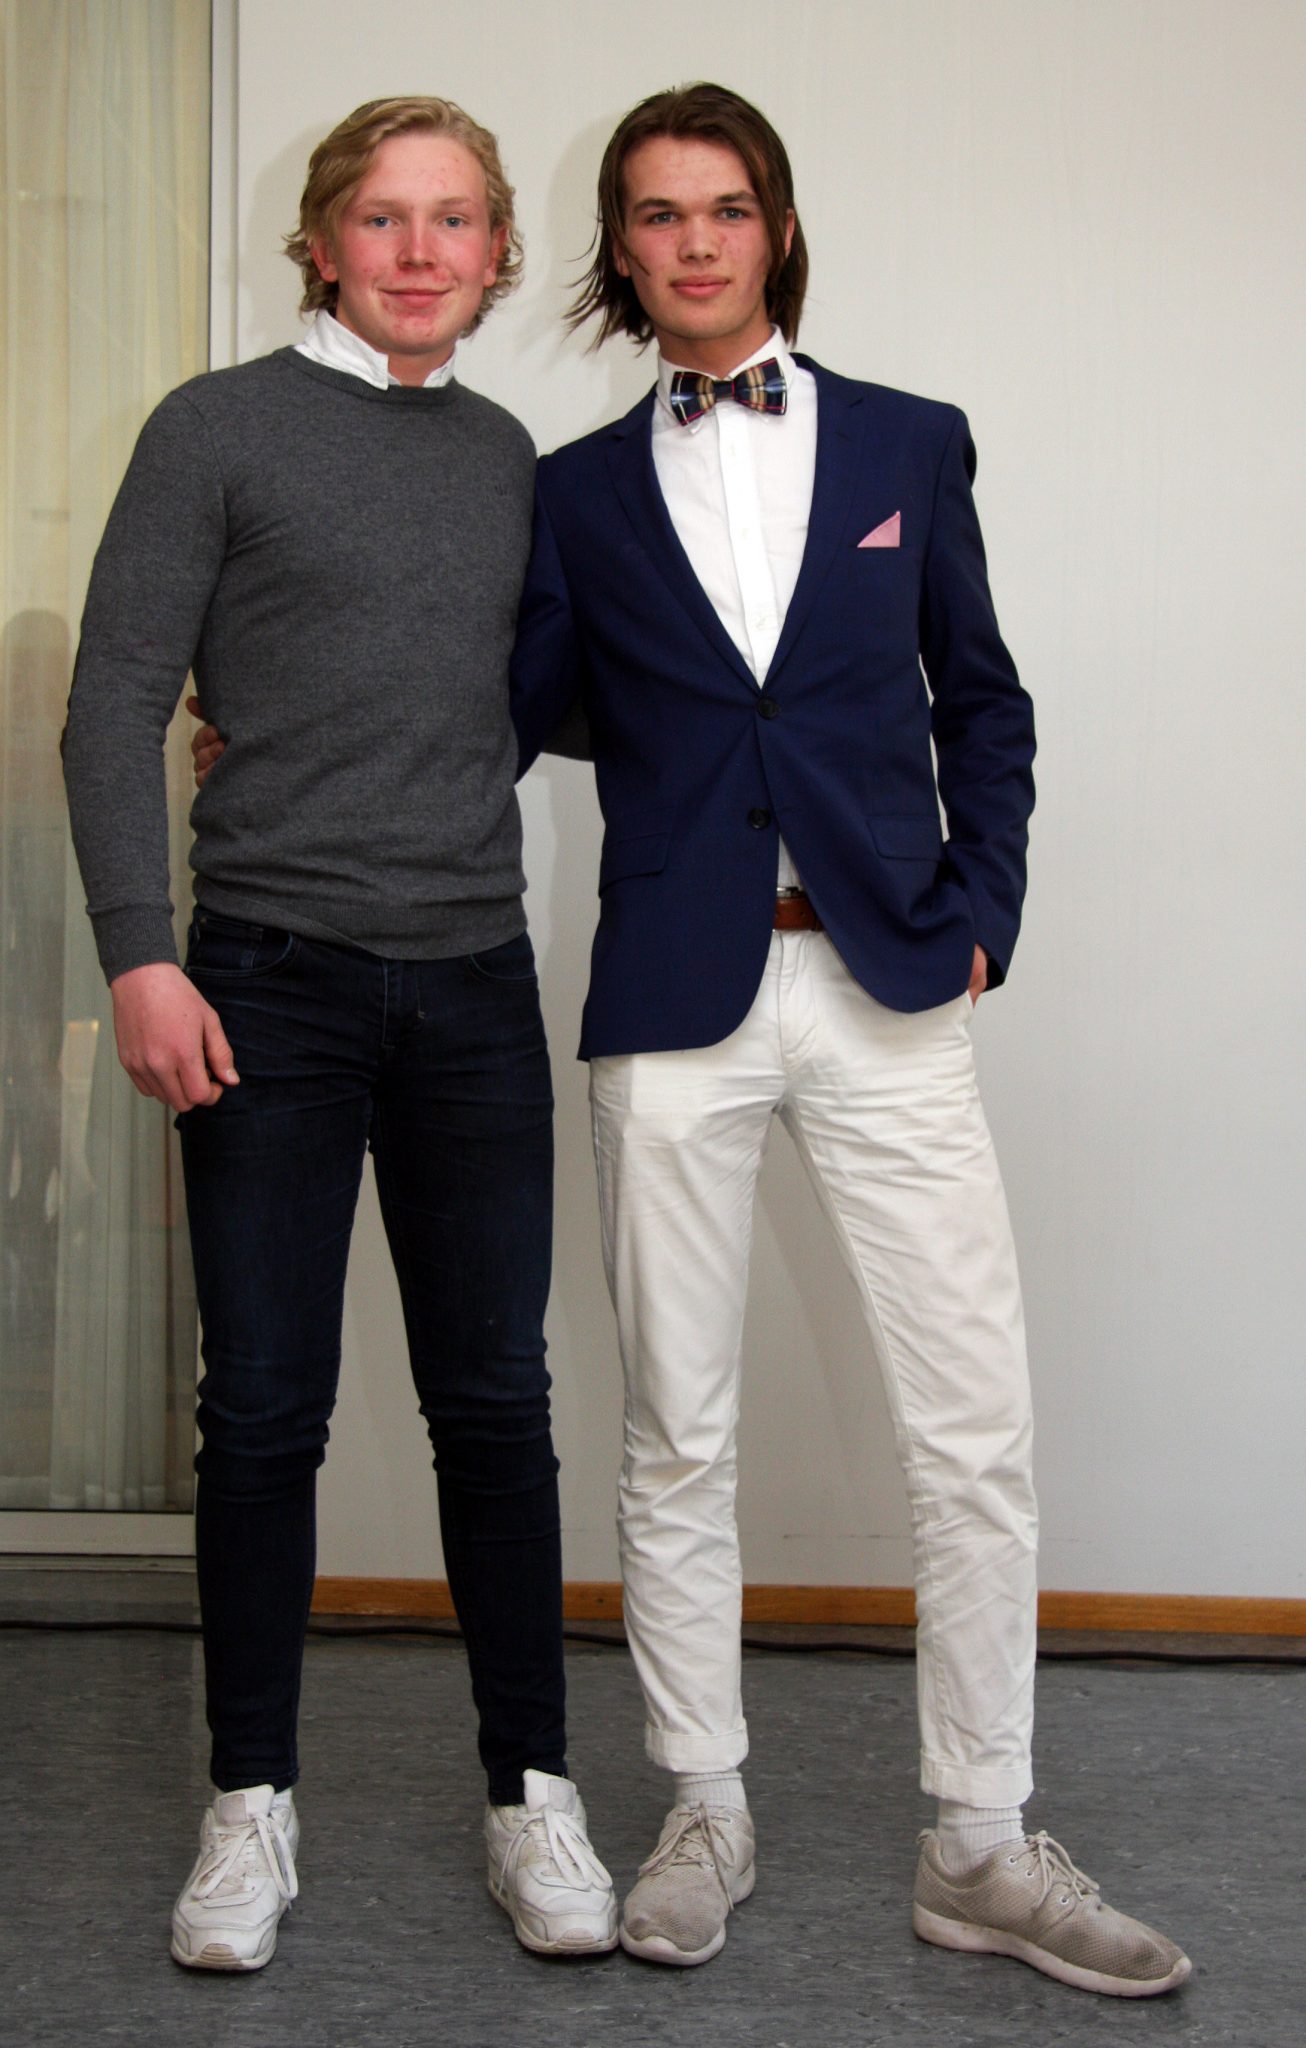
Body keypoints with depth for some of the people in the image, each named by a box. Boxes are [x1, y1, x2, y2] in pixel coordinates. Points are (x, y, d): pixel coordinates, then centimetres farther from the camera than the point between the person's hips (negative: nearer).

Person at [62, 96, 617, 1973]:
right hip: (271, 977, -3)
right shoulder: (219, 430, 1)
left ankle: (533, 1792, 17)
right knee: (264, 1404, 3)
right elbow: (117, 703, -3)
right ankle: (253, 1803, 16)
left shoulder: (508, 458, 13)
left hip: (472, 981, 3)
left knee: (495, 1396, 6)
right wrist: (139, 955, -11)